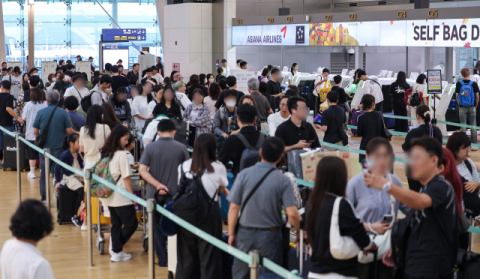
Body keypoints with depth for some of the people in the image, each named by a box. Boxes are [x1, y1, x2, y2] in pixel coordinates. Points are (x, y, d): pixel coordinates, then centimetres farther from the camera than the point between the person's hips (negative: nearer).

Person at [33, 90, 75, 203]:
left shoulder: (40, 112, -3)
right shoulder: (63, 113, -6)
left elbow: (35, 132, 0)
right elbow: (69, 131, -7)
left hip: (45, 148, 1)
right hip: (59, 148, -1)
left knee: (44, 174, 9)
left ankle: (44, 199, 12)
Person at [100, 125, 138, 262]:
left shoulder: (105, 153, 8)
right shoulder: (121, 154, -14)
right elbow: (126, 177, -13)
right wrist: (132, 195, -7)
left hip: (109, 197, 8)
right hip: (121, 197, -8)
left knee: (116, 224, 13)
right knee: (132, 224, 2)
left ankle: (116, 252, 13)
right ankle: (117, 244, 8)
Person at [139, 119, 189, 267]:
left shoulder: (150, 147, -3)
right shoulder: (181, 148, -5)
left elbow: (142, 170, -11)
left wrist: (157, 184, -14)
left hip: (155, 194, 1)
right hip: (175, 193, -1)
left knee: (158, 227, 12)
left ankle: (162, 259, 15)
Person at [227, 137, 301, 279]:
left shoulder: (244, 174, -6)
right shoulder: (283, 180, -9)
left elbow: (233, 208, -5)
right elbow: (292, 214, -14)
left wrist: (231, 234, 7)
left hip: (245, 235, 1)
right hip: (270, 236, -1)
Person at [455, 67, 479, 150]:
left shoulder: (459, 84, -5)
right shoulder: (474, 84, -7)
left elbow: (457, 96, -2)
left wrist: (459, 105, 10)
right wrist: (476, 106, 10)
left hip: (462, 108, 0)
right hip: (472, 107, 0)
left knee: (463, 125, 5)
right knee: (473, 125, 5)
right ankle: (474, 144, 5)